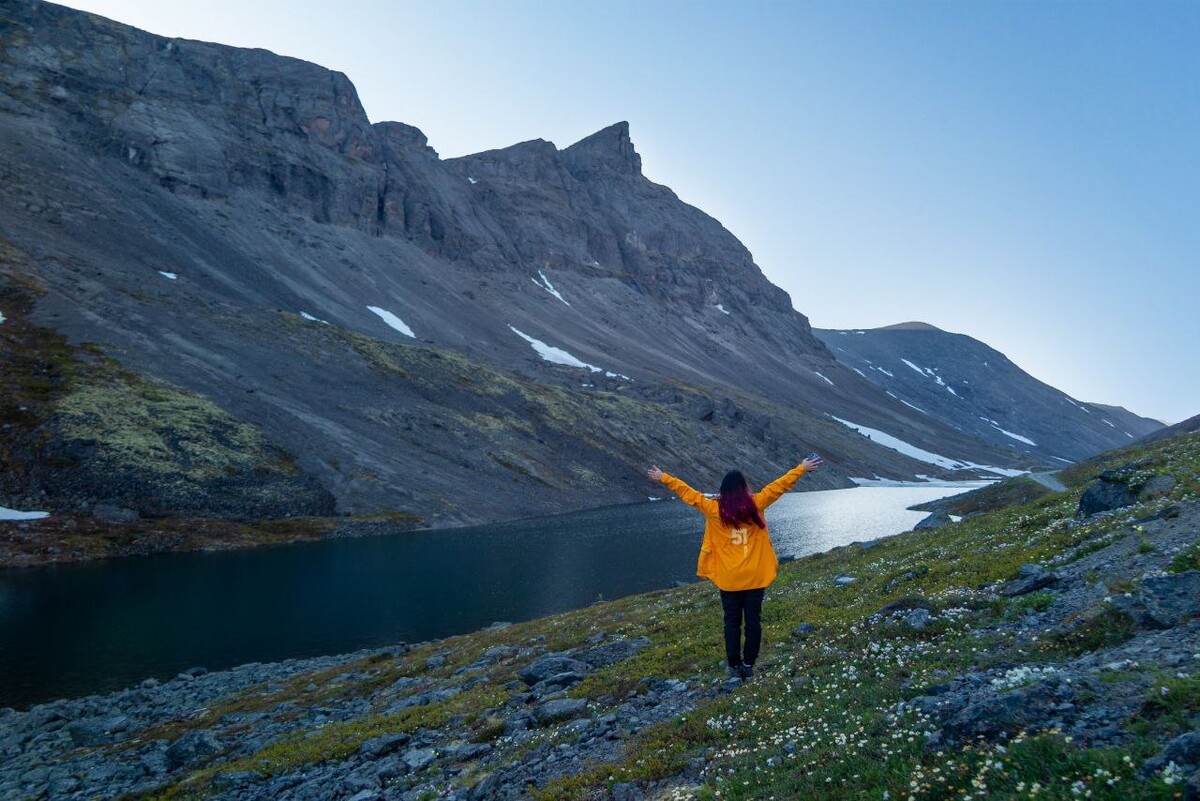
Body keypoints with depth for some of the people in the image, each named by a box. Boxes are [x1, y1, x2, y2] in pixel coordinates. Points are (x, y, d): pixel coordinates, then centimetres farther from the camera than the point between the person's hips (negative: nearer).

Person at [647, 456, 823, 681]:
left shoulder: (714, 509, -9)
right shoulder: (756, 504, -8)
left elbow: (688, 493, -1)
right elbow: (780, 485, 0)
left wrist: (663, 477, 8)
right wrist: (802, 468, 9)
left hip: (728, 578, 0)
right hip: (755, 576, 1)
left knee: (732, 622, 11)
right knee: (753, 620, 11)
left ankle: (734, 667, 15)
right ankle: (748, 664, 17)